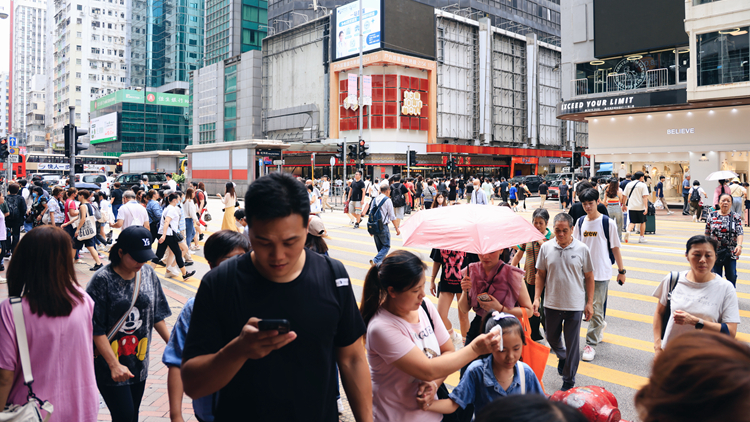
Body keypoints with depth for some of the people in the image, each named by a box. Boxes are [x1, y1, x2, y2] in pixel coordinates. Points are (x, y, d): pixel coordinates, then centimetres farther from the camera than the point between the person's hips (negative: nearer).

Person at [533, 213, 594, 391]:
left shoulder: (582, 249, -6)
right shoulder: (546, 248, -2)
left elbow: (589, 277, 1)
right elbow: (540, 275, 5)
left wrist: (590, 303, -1)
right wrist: (537, 298, -2)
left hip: (575, 305, -2)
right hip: (551, 303, 2)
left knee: (572, 344, 5)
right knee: (551, 338, 18)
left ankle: (569, 381, 21)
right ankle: (562, 357, 50)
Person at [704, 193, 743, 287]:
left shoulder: (736, 217, -2)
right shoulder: (712, 216, 1)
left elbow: (740, 233, -12)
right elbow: (707, 234, 7)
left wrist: (739, 245, -29)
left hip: (731, 253, -1)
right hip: (715, 252, 1)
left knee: (731, 277, 5)